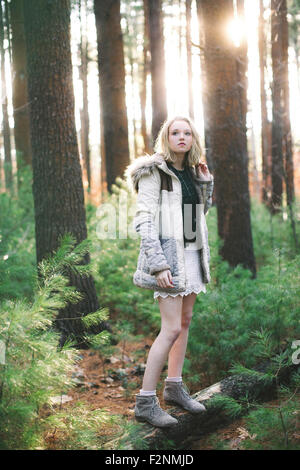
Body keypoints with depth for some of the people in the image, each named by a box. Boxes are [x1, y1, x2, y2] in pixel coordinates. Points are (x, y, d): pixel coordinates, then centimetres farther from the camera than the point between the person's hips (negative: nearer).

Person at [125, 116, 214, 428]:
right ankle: (145, 402, -6)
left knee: (185, 321, 13)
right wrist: (159, 264, -24)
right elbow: (143, 220, -16)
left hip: (192, 252, 8)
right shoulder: (153, 172, -10)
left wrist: (206, 182, 9)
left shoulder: (192, 172, 12)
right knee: (172, 328, -13)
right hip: (167, 252, -8)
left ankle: (174, 387, 26)